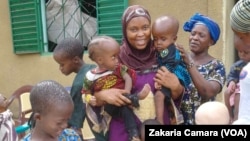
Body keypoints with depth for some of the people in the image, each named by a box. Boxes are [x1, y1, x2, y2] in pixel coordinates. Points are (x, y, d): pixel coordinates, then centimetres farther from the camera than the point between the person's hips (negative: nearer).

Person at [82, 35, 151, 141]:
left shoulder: (118, 68, 1)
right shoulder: (90, 77, -4)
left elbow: (128, 78, -8)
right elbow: (86, 93, 5)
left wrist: (127, 94, -23)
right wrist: (90, 99, -17)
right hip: (106, 107, -2)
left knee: (126, 110, -29)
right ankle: (135, 97, -30)